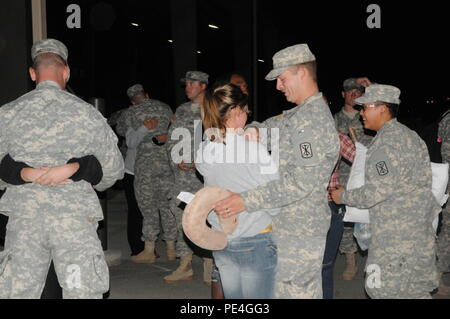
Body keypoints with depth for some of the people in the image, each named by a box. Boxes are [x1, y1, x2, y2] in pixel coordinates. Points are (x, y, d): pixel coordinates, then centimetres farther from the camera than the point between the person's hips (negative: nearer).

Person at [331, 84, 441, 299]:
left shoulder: (387, 141, -17)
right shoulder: (407, 134, 14)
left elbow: (379, 190, -20)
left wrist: (343, 197, -8)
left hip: (396, 234, -10)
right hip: (417, 230, 10)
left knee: (385, 289, -3)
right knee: (415, 289, 15)